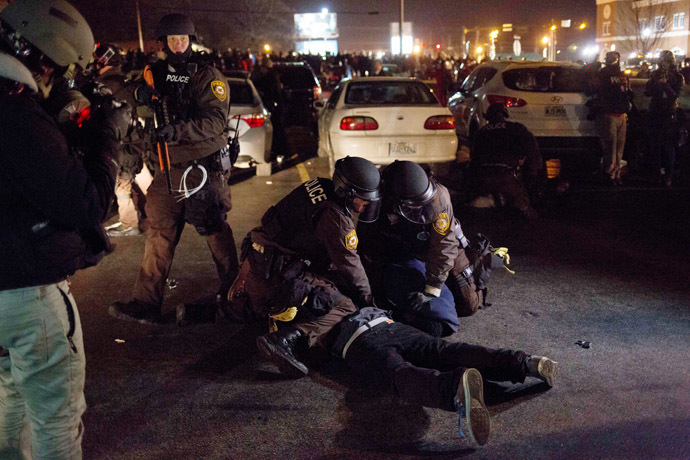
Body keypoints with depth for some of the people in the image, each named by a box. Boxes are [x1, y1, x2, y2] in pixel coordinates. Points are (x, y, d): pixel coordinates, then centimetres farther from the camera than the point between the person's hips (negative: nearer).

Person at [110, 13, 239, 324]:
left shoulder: (208, 75, -3)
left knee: (215, 228, 4)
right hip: (169, 168, 5)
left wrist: (178, 130, -28)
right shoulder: (155, 74, 12)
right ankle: (146, 303, 5)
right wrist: (138, 94, -9)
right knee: (159, 231, 1)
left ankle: (232, 290, 22)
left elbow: (216, 120, -15)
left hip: (204, 167, -4)